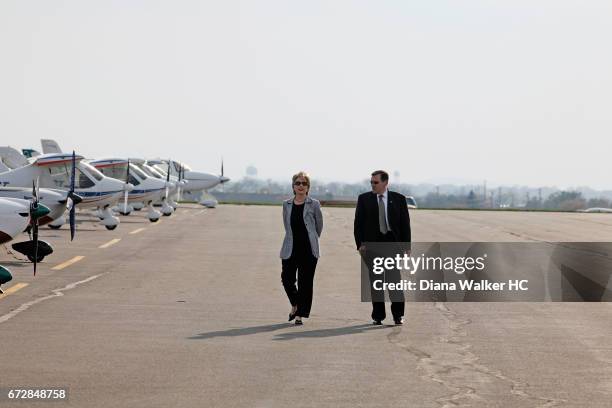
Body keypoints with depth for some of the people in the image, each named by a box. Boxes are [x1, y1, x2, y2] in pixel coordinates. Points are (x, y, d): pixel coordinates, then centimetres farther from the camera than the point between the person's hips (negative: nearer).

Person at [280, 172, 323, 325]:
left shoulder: (314, 204, 0)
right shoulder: (286, 204, 8)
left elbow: (319, 226, 10)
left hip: (308, 249, -2)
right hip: (290, 249, 2)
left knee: (305, 282, -1)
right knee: (287, 279, -2)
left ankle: (300, 314, 7)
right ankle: (295, 304, 26)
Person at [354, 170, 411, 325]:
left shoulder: (398, 199, 5)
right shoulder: (364, 199, 5)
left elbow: (405, 223, 5)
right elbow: (358, 223, 5)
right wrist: (360, 243, -6)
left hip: (393, 243, -1)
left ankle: (398, 314, -1)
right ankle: (378, 316, 9)